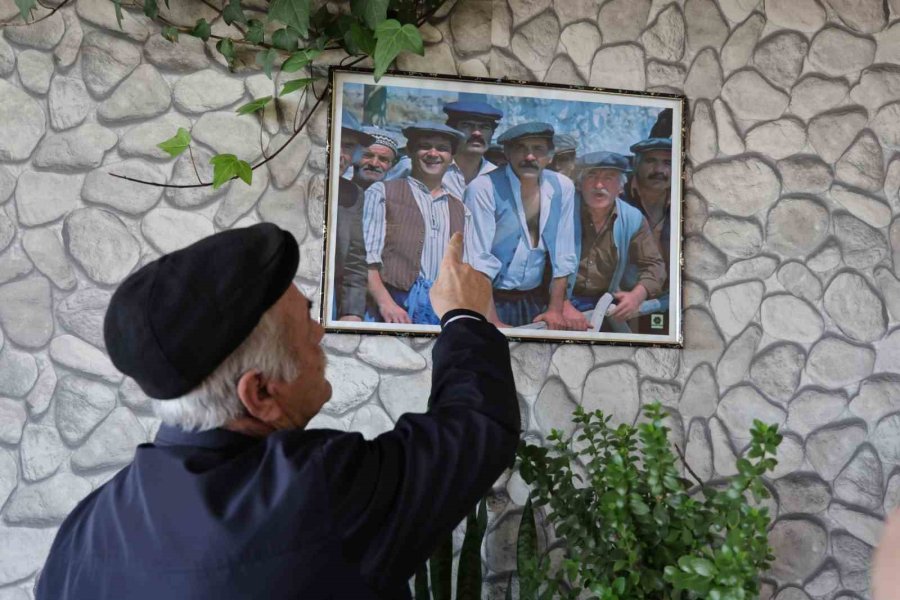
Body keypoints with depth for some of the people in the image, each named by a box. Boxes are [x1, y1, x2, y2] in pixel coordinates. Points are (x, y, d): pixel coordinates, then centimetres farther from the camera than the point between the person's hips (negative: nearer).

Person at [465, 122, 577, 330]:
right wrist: (493, 322, -20)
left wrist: (555, 309, 0)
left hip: (535, 302, 4)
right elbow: (477, 262, -18)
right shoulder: (483, 188, -15)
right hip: (490, 300, -4)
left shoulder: (562, 187, -1)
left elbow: (562, 255, 3)